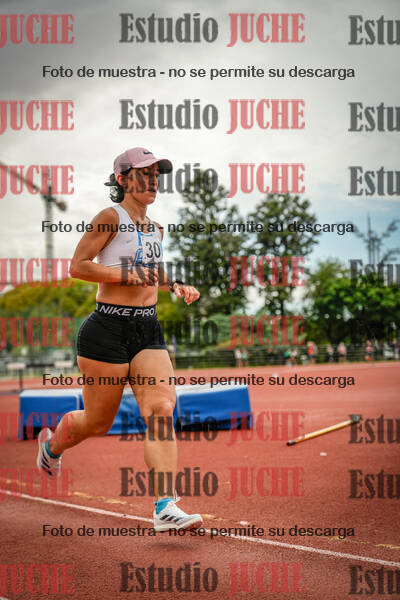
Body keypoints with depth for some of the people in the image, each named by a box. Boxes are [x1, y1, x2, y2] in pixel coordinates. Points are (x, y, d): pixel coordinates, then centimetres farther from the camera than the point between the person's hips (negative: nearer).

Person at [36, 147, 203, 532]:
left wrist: (175, 288, 12)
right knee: (99, 421, 7)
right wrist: (128, 275, -20)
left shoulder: (154, 228, 15)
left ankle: (166, 507, -11)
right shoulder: (110, 217, -7)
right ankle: (52, 443, 40)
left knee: (161, 411, -10)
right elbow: (78, 266, -13)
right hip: (109, 328, -6)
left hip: (148, 330, 6)